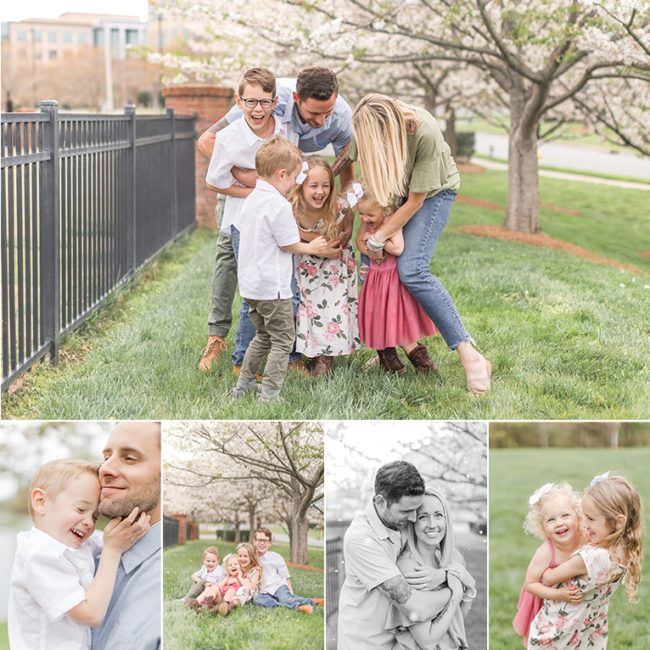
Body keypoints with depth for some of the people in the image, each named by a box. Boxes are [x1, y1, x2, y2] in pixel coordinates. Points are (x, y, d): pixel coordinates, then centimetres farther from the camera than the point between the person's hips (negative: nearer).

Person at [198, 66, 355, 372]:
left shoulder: (341, 116, -31)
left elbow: (346, 170, -12)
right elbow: (206, 141, -35)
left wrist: (348, 218, -23)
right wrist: (241, 175, -47)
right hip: (247, 167, -2)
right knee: (230, 243, -6)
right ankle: (217, 335, 2)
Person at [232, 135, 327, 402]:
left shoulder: (251, 200, 7)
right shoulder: (279, 206, -19)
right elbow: (289, 244, -14)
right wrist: (311, 248, 5)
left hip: (249, 284, 9)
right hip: (272, 288, -9)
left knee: (264, 336, 22)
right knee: (282, 341, 2)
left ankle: (242, 387, 24)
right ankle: (269, 396, 0)